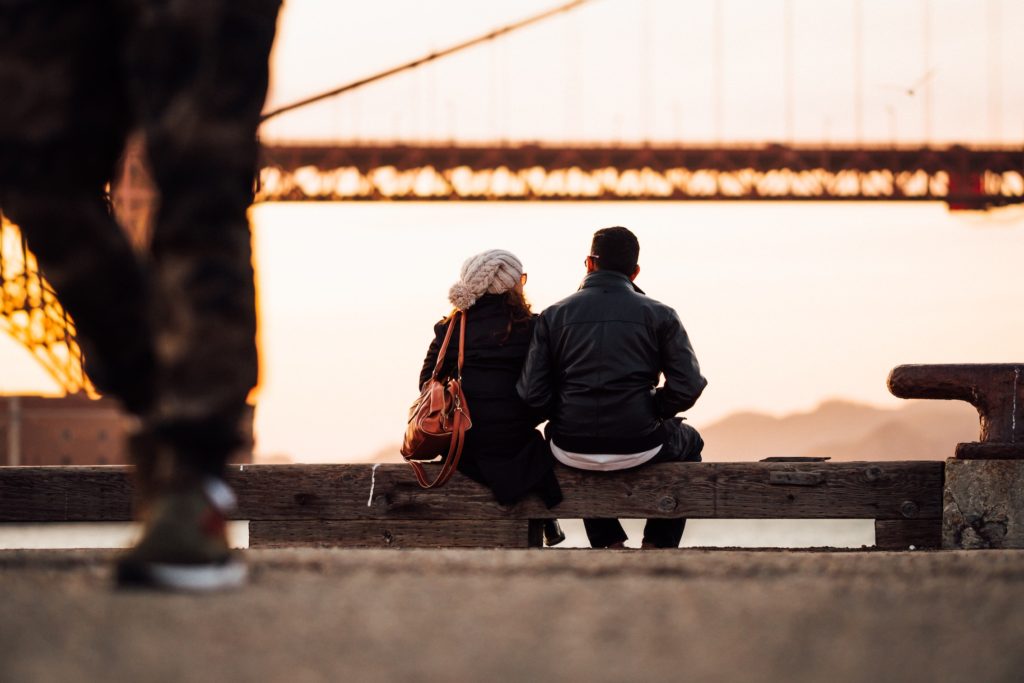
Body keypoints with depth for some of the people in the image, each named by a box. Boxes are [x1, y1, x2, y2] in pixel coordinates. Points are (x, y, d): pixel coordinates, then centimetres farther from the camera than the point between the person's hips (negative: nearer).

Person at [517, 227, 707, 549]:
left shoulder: (554, 315, 0)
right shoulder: (659, 315, -1)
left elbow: (532, 394, -5)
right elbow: (687, 387, -8)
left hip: (572, 452, 1)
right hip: (639, 449, -1)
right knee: (689, 442, 34)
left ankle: (610, 543, 35)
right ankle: (657, 545, 28)